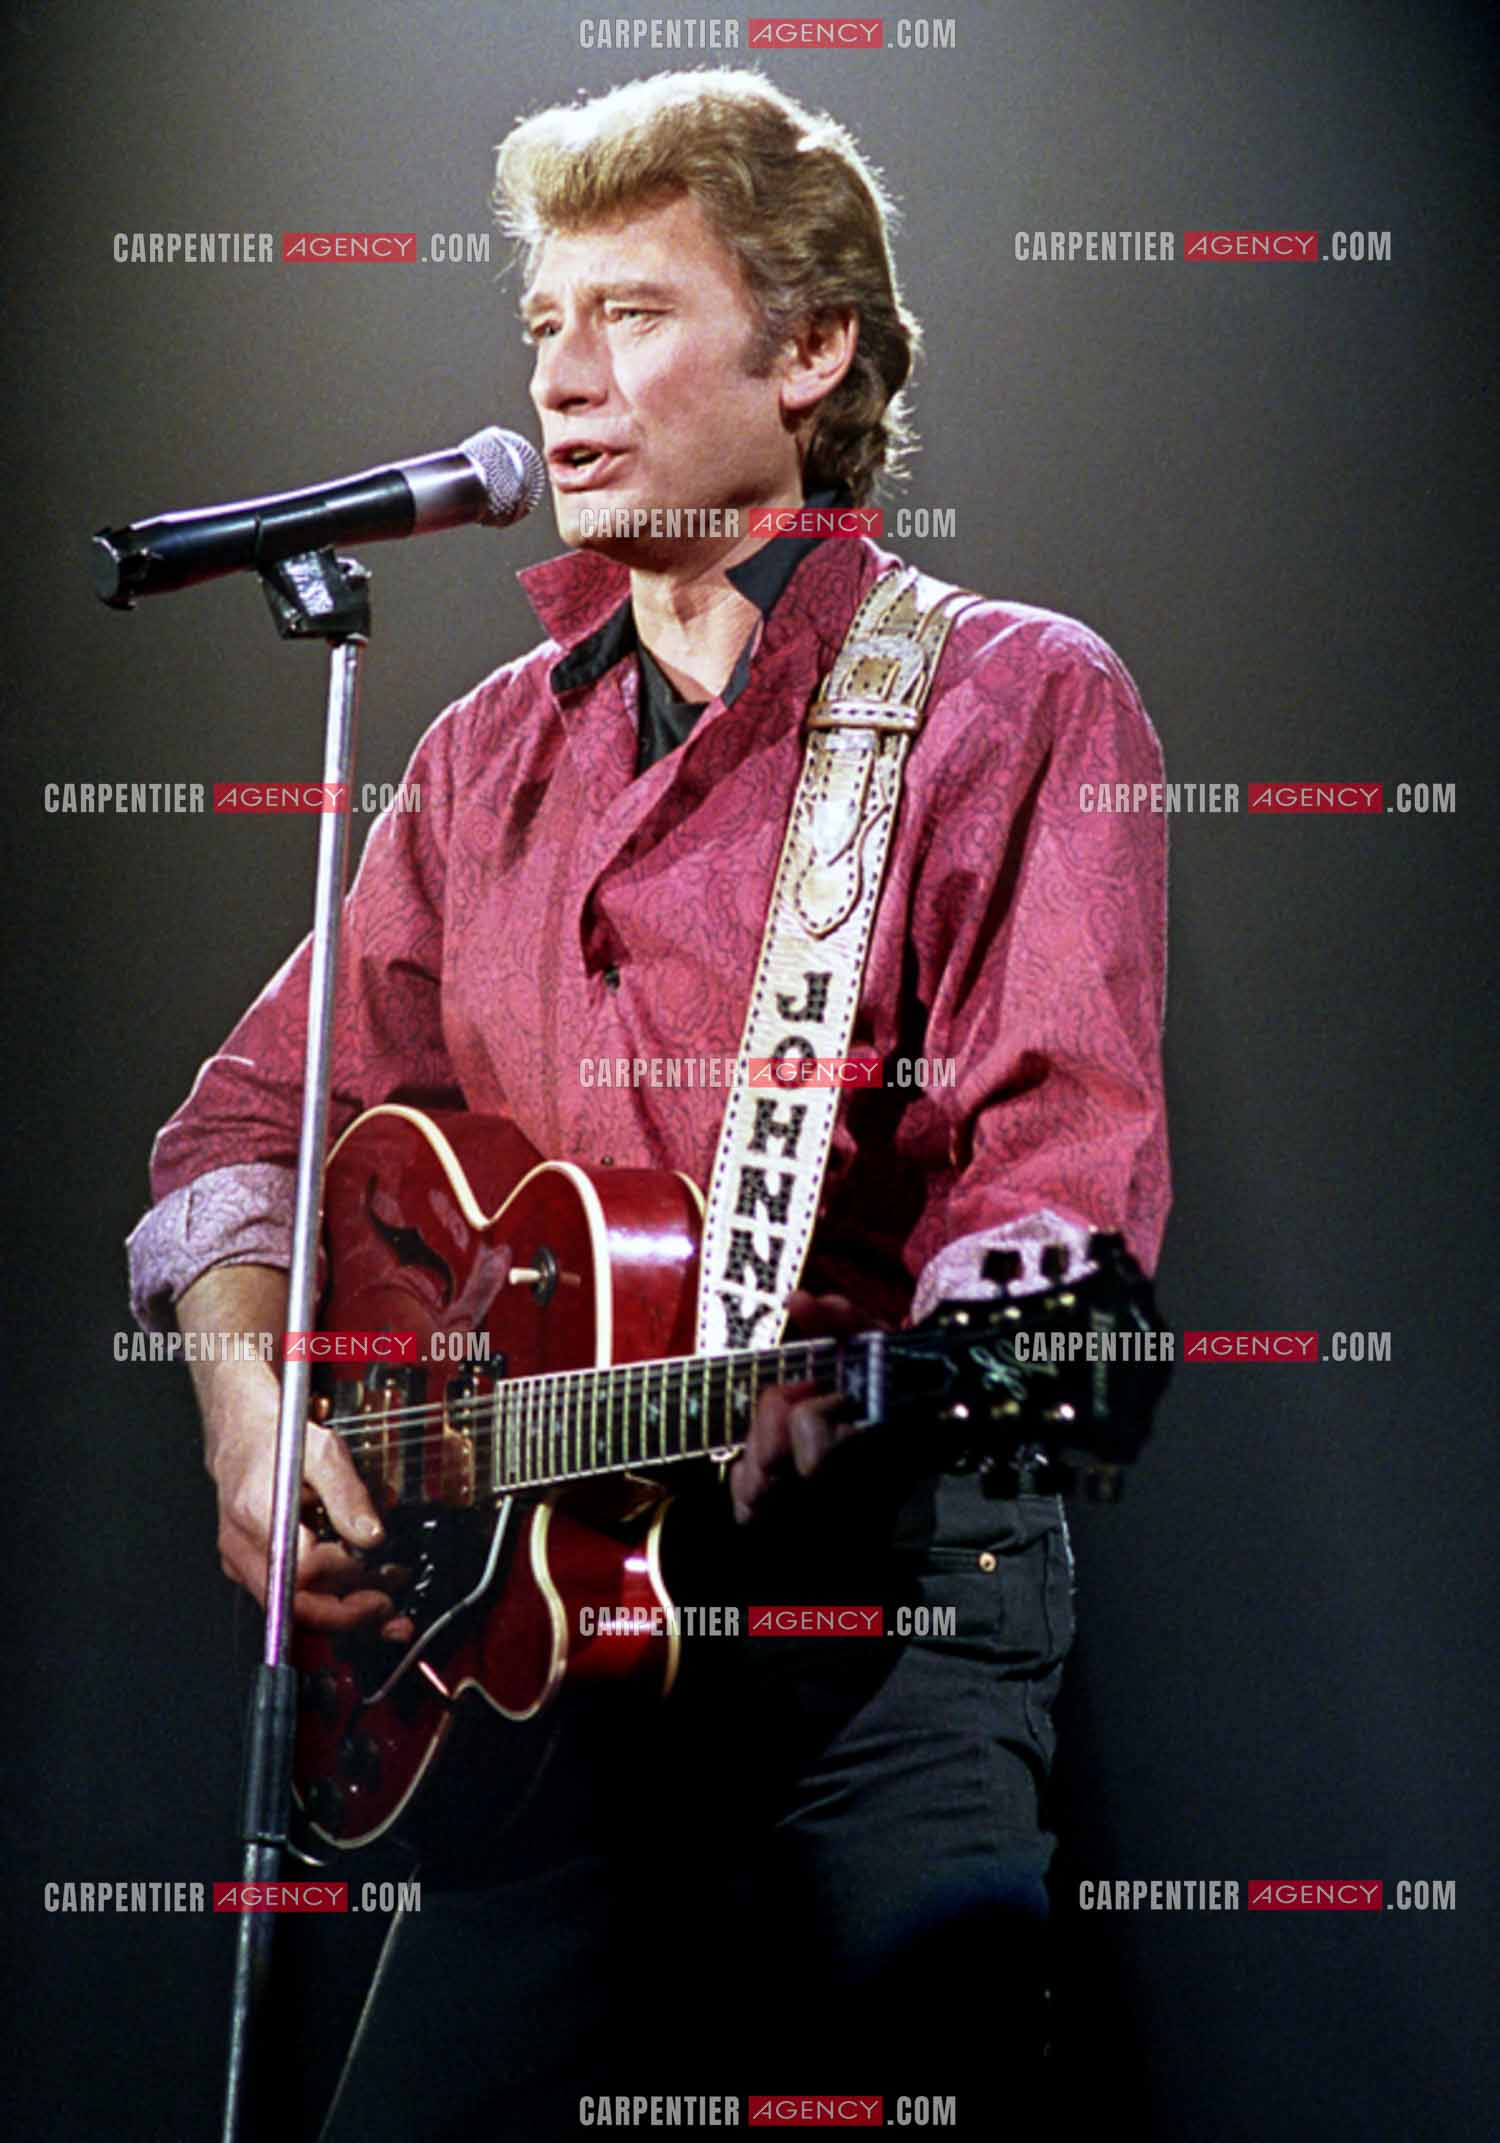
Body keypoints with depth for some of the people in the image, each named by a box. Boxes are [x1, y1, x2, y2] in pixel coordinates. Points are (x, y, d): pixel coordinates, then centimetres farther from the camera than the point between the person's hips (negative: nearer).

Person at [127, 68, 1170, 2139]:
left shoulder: (1014, 700, 0)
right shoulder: (495, 751, 17)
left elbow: (1065, 1160, -10)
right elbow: (270, 1106, 19)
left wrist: (841, 1387, -29)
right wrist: (248, 1391, 1)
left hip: (891, 1580, -4)